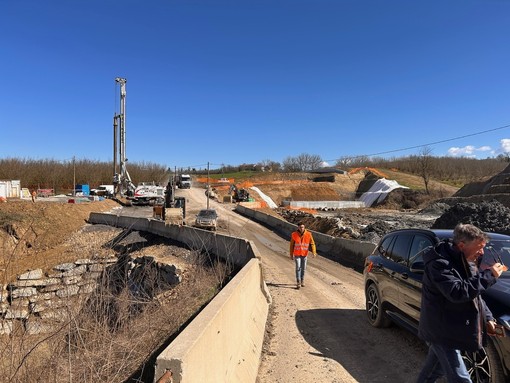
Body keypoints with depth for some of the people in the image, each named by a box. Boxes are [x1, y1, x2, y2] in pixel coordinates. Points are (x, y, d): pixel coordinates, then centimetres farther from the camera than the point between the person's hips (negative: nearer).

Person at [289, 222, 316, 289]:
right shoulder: (294, 235, -10)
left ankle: (302, 281, 28)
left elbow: (312, 243, -6)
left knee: (303, 268, 11)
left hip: (304, 254, 2)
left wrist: (314, 252, -19)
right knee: (298, 267, -9)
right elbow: (292, 245, -2)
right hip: (297, 254, -2)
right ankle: (298, 282, -4)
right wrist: (291, 254, 1)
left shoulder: (308, 234, -9)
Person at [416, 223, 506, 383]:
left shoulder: (467, 262, 7)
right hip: (441, 332, -9)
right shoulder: (439, 263, -24)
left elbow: (474, 295, 17)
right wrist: (488, 275, -28)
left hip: (454, 329, 9)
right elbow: (457, 292, -34)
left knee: (436, 367, 24)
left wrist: (487, 318, 8)